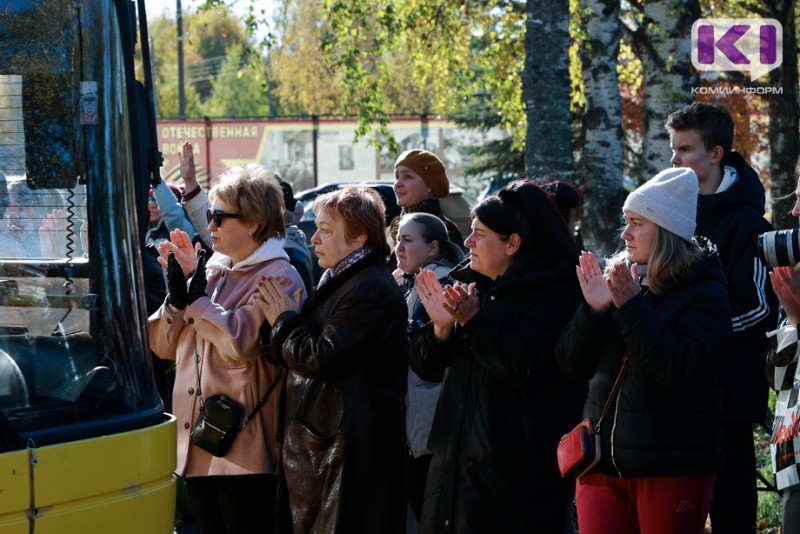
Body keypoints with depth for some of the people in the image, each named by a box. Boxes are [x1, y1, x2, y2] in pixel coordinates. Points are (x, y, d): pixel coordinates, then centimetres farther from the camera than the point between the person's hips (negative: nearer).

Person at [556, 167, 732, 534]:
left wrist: (631, 306, -22)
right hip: (604, 462, 5)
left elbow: (676, 369, -19)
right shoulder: (616, 278, 10)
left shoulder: (704, 293, -5)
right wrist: (593, 309, -11)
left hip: (673, 470, -5)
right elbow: (572, 365, 5)